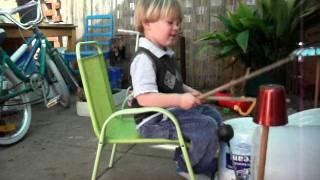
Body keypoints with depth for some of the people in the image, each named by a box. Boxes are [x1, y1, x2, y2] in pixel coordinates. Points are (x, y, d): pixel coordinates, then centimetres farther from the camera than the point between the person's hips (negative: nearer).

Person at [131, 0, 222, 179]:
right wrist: (179, 99, -35)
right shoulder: (144, 59, -22)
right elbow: (144, 98, -31)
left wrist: (188, 91, 6)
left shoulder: (166, 53, 11)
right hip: (154, 121, -11)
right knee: (207, 127, -19)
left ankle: (188, 160, 25)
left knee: (212, 114, 18)